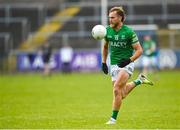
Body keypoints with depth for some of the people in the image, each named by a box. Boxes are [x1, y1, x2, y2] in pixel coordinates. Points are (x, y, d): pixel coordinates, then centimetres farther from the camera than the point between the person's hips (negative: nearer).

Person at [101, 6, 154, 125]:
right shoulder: (108, 30, 2)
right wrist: (104, 62, 14)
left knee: (116, 89, -23)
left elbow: (139, 50, -9)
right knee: (122, 95, 9)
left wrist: (129, 60, -24)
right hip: (114, 65, 6)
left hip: (126, 64, -6)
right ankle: (139, 81, 34)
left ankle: (113, 118, -14)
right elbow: (105, 46, 20)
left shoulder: (129, 32, -12)